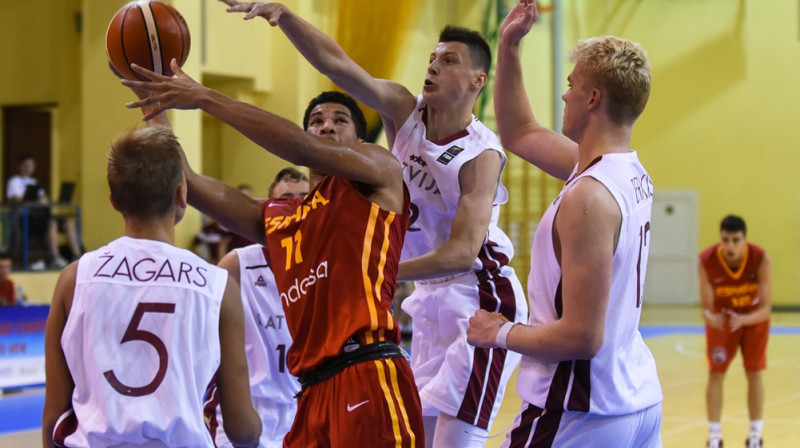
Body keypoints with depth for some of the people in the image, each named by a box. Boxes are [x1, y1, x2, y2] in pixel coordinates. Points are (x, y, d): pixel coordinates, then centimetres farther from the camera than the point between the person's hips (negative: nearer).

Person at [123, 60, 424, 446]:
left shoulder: (382, 176, 8)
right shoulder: (276, 219, 25)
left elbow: (299, 148, -6)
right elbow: (189, 184, 19)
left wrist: (205, 98, -5)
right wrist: (157, 110, 11)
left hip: (372, 381, -6)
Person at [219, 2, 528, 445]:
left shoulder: (481, 154, -18)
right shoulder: (403, 111, -2)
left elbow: (462, 253, -24)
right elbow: (337, 63, -12)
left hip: (478, 301, -7)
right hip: (430, 299, 7)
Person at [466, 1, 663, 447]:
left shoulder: (589, 197, -21)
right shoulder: (631, 173, 7)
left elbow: (582, 336, -24)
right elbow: (519, 133, 22)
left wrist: (499, 333, -9)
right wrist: (508, 47, 16)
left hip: (580, 411, -9)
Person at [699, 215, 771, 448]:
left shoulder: (761, 259, -33)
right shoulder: (706, 261, -32)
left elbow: (765, 308, -29)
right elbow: (707, 306, -25)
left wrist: (743, 321, -49)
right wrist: (711, 317, -49)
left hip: (753, 317, 0)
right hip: (722, 318, 0)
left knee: (754, 373, 0)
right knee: (715, 373, -3)